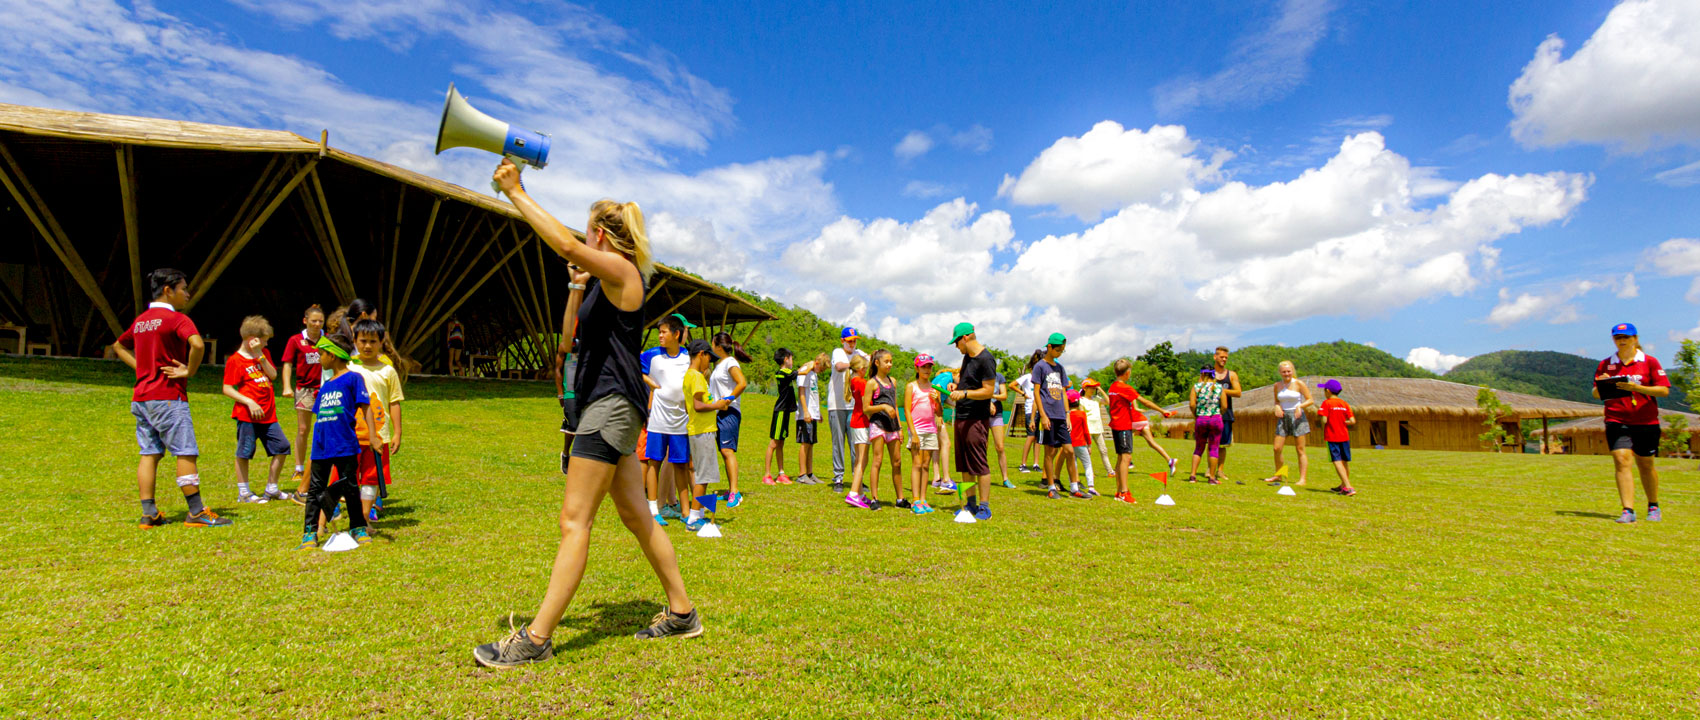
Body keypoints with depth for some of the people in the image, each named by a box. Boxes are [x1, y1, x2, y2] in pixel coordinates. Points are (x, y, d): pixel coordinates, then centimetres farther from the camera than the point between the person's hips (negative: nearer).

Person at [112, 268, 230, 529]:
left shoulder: (140, 320, 14)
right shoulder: (177, 318, -11)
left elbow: (118, 346, 30)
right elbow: (197, 344, -29)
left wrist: (141, 367, 19)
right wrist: (189, 371, -14)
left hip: (141, 397, 8)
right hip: (168, 397, -8)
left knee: (149, 454, 9)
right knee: (186, 453, -3)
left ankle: (149, 514, 11)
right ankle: (197, 513, -1)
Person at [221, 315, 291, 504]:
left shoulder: (264, 354, 13)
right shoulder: (235, 360, -7)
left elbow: (273, 375, 1)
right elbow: (227, 389, -10)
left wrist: (260, 355, -8)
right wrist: (249, 402, -19)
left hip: (268, 414, 6)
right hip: (247, 416, -6)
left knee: (282, 447, 6)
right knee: (244, 453, 3)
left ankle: (271, 489, 18)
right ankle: (243, 492, 14)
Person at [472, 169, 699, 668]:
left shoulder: (620, 269, -9)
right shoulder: (609, 280, 18)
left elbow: (567, 245, -27)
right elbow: (574, 337, 25)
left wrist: (515, 193, -20)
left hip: (612, 403, -10)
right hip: (609, 405, 10)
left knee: (574, 519, -7)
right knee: (636, 517, 14)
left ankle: (536, 639, -1)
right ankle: (681, 613, 23)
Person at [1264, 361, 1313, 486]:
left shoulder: (1299, 384, -5)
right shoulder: (1277, 385, 7)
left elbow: (1310, 400, -4)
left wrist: (1300, 406, -21)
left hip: (1297, 418, -4)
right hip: (1283, 418, 4)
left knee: (1300, 450, -2)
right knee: (1277, 448, 1)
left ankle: (1302, 478, 1)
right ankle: (1278, 475, 16)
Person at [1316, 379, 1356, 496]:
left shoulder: (1326, 403, -8)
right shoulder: (1345, 404, 6)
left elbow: (1324, 420, -18)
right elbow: (1352, 421, 0)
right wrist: (1342, 422, 13)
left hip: (1331, 437, -6)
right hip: (1344, 436, 6)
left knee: (1337, 462, -7)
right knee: (1344, 462, 16)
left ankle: (1348, 488, -17)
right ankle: (1343, 486, 30)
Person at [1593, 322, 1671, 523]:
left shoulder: (1650, 362, 3)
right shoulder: (1605, 364, 8)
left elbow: (1664, 390, -4)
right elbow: (1596, 394, 11)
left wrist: (1636, 387, -19)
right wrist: (1602, 385, -11)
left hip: (1646, 422, 0)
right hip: (1616, 421, 0)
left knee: (1646, 465, 9)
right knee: (1622, 461, -13)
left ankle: (1653, 507, 30)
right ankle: (1628, 511, -16)